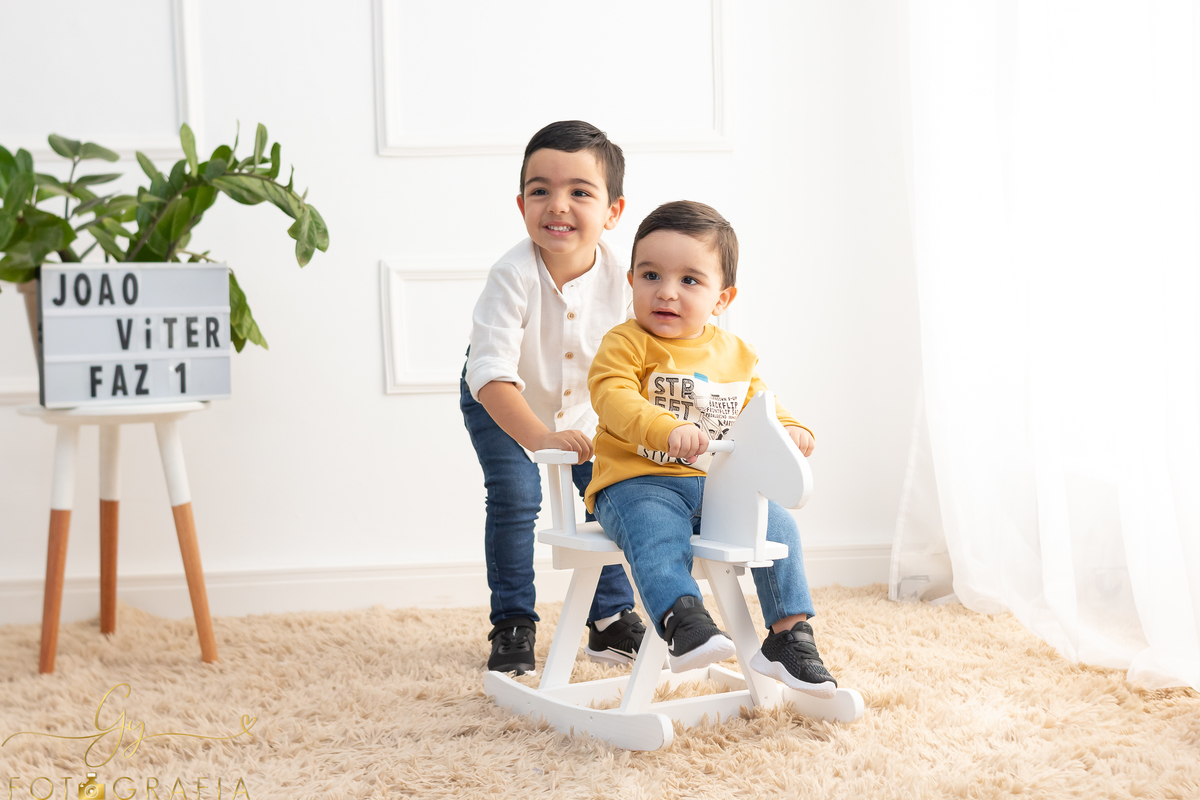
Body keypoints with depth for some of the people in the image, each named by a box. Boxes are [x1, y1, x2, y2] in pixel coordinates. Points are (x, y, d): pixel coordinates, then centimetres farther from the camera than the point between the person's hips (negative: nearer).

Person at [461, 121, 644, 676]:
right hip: (502, 403, -3)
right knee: (515, 496, -16)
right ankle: (512, 626, 3)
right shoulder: (513, 276, -38)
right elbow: (491, 373, -44)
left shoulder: (622, 280, -27)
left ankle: (612, 618, 20)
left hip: (582, 405, 4)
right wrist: (540, 436, -55)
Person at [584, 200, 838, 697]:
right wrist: (667, 429, -37)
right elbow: (614, 396, -21)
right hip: (639, 483, -5)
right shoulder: (626, 343, -5)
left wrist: (788, 428, 2)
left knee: (777, 524, -8)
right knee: (657, 530, -36)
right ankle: (683, 622, -44)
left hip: (717, 485, 5)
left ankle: (789, 635, 0)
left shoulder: (736, 354, 13)